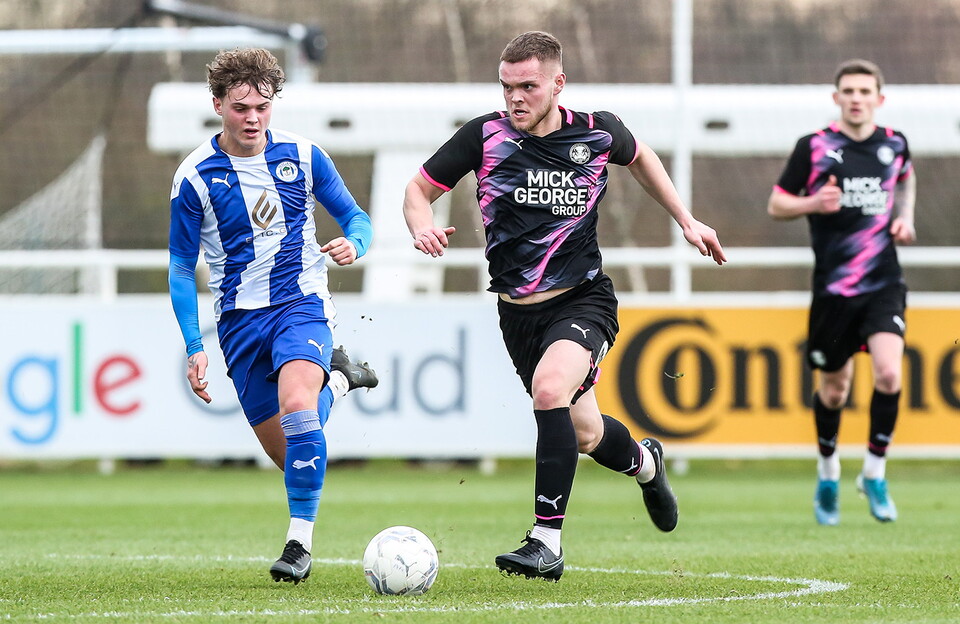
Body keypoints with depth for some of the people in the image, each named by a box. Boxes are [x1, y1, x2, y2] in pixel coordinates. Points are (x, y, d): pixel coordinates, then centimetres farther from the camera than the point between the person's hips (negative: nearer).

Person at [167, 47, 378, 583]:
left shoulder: (303, 155, -2)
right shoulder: (195, 176, -5)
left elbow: (356, 217, 8)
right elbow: (181, 267, 2)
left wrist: (354, 244, -17)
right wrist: (195, 348, -6)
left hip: (302, 303, -2)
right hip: (240, 318, 2)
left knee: (294, 404, -30)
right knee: (287, 453, 5)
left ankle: (300, 541, -24)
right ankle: (336, 379, 37)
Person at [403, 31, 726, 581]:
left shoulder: (597, 133, -7)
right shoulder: (485, 136, -9)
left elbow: (639, 157, 17)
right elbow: (420, 189, 2)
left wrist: (687, 220, 15)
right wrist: (423, 226, -20)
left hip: (583, 299, -2)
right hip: (519, 310, 2)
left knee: (550, 388, -31)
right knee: (584, 435, 13)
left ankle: (547, 544, -26)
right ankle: (644, 461, 51)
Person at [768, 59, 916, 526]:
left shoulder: (894, 145, 4)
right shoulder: (814, 148, -4)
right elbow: (776, 204, 3)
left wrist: (905, 216, 9)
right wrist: (812, 203, -17)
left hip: (883, 282, 1)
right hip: (833, 287, -1)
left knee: (888, 373, -20)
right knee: (834, 388, 10)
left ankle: (874, 473, -1)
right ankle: (828, 470, 38)